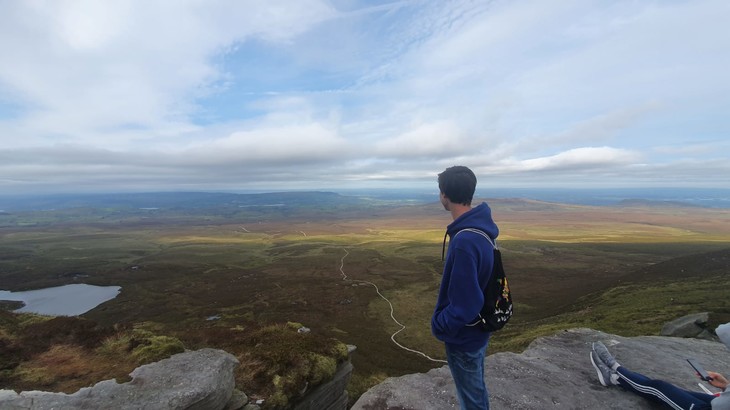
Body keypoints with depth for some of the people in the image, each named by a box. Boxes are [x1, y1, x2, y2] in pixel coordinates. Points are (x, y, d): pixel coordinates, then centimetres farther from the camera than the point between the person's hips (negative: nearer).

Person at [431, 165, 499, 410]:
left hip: (464, 336, -8)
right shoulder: (480, 227, -5)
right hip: (478, 328, 8)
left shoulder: (465, 241, -35)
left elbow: (464, 305, -31)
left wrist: (439, 324, -14)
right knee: (476, 390, 30)